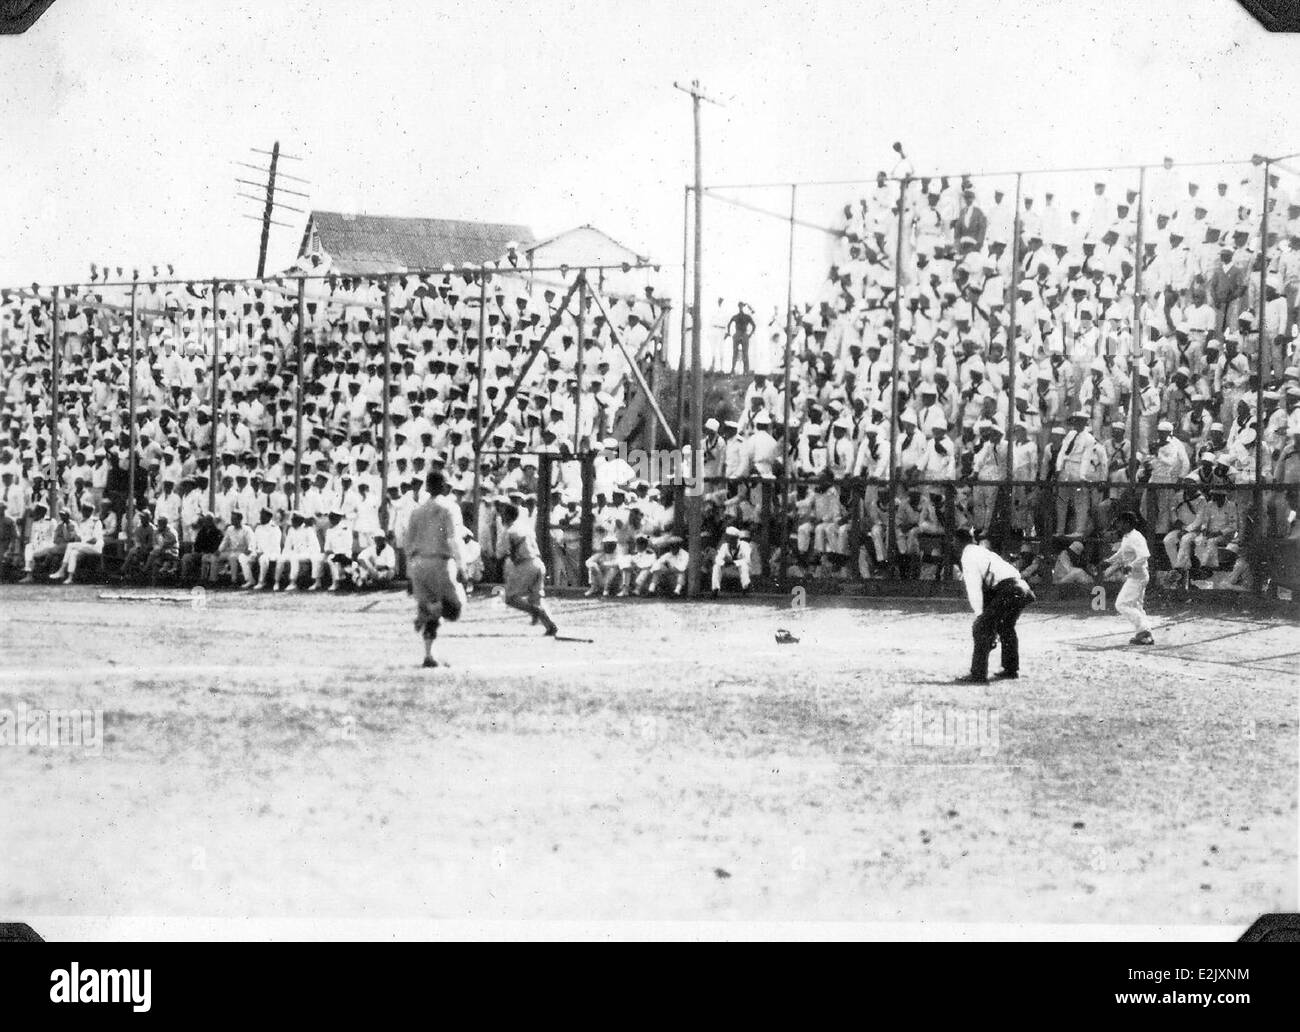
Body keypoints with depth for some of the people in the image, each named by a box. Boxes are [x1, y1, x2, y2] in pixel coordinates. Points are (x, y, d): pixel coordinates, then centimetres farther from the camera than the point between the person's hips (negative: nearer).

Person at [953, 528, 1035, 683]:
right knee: (1006, 627, 30)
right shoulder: (981, 551, 27)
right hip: (1021, 588, 10)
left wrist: (979, 614, -13)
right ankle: (1011, 669, 42)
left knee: (982, 628, -7)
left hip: (1007, 590, -10)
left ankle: (978, 675, -9)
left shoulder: (969, 556, -2)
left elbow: (974, 587, -10)